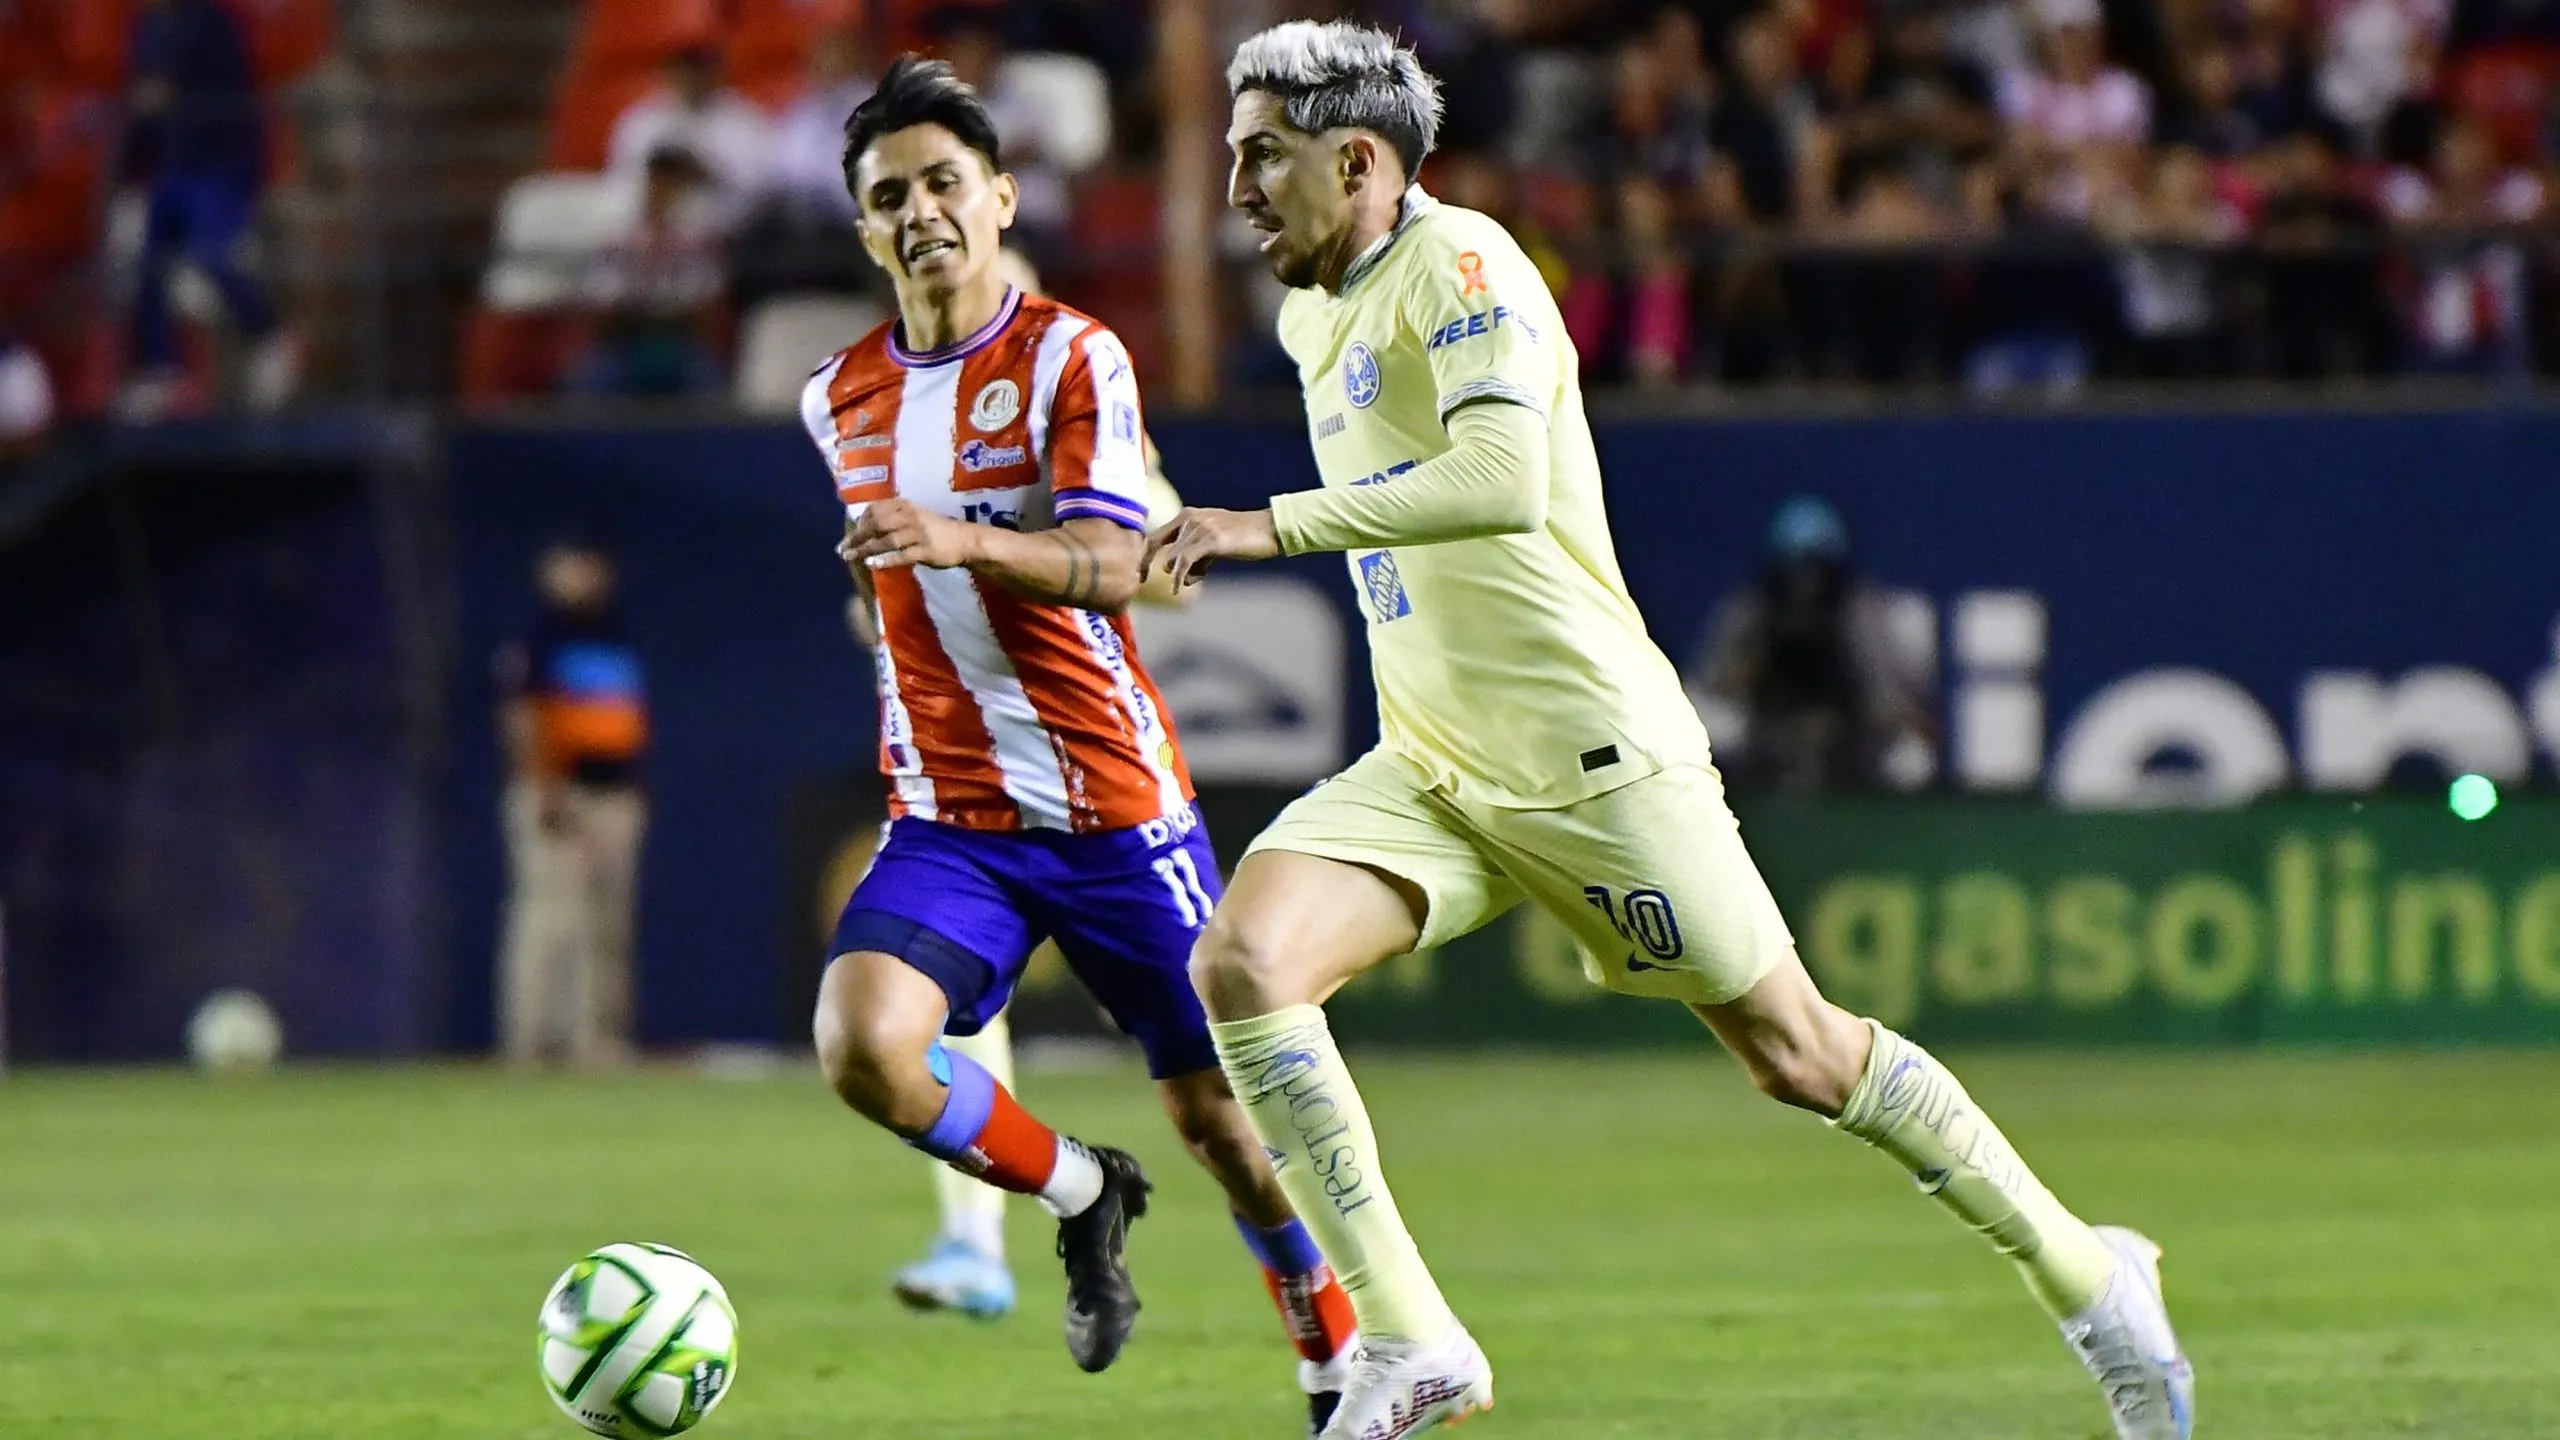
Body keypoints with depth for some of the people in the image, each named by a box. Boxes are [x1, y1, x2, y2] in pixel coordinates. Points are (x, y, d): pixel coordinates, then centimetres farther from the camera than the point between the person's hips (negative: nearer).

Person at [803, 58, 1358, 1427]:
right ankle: (1081, 1194, 4)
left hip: (1114, 809, -3)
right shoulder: (841, 400, 8)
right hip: (945, 822, 3)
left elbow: (1110, 566, -22)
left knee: (1216, 1110, 2)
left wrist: (963, 543, -38)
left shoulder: (1071, 358, -8)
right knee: (863, 1043, -23)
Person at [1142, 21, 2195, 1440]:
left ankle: (2085, 1274, 22)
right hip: (1427, 773, 8)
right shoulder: (1312, 317, 12)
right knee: (1238, 964, -16)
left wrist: (1276, 525, -33)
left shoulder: (1458, 262, -15)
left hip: (1592, 762, -8)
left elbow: (1503, 482, -31)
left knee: (1795, 1053, 1)